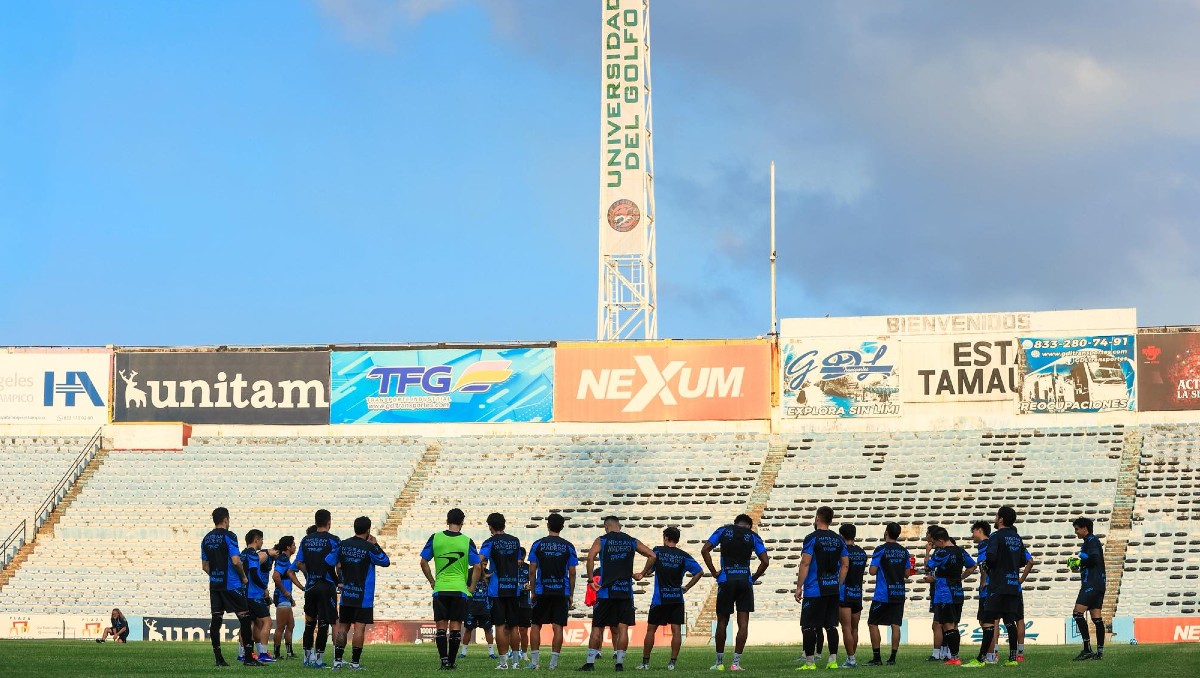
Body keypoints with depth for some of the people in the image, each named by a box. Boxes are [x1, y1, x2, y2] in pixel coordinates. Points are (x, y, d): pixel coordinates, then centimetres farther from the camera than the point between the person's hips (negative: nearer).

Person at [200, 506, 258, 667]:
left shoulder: (206, 539, 11)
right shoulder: (228, 536, -10)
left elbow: (205, 565, 14)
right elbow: (236, 561, -17)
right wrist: (243, 576, -2)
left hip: (214, 585, 7)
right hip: (231, 584, -7)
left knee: (216, 619, 5)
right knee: (244, 617, -2)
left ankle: (218, 658, 4)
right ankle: (248, 657, -5)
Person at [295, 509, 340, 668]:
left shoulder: (306, 540, 7)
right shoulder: (332, 540, -8)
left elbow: (299, 564, 8)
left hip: (310, 585, 5)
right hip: (327, 586, -5)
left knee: (310, 622, 15)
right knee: (323, 623, -1)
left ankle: (308, 656, 18)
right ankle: (318, 658, -3)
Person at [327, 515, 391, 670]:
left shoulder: (342, 545, 2)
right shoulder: (369, 548, -10)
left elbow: (328, 562, 6)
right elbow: (386, 562, 0)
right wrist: (375, 545, 6)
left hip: (346, 595, 4)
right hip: (363, 596, -4)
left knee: (342, 626, 10)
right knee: (359, 627, -3)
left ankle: (337, 660, 7)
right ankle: (355, 662, -6)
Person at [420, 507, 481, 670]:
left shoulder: (435, 538, 0)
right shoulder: (467, 542, -3)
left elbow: (423, 562, 3)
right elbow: (477, 567, -4)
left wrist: (432, 581, 12)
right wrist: (471, 588, 6)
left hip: (440, 589, 1)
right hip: (460, 589, -1)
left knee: (441, 626, 4)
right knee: (456, 626, 4)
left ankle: (444, 661, -5)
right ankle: (451, 661, 6)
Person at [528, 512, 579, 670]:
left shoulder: (538, 544, 1)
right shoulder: (568, 547, 2)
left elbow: (532, 571, 0)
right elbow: (572, 573, 1)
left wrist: (533, 592, 8)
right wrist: (571, 595, 9)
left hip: (542, 591, 0)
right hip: (562, 592, 0)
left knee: (536, 625, 9)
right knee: (558, 627, 1)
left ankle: (534, 661, 3)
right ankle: (554, 661, -2)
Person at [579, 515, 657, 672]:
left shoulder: (601, 540, 1)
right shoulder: (632, 542, 9)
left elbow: (591, 556, -16)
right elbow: (652, 556, 8)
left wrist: (590, 580, -8)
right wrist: (641, 575, 16)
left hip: (606, 590, -2)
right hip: (626, 591, 2)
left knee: (597, 627, 4)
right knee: (623, 628, 4)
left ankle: (590, 663, 3)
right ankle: (620, 663, 0)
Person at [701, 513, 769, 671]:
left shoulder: (723, 531, 10)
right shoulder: (753, 536, 9)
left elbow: (705, 550, 0)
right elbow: (765, 561, 0)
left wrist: (714, 573, 3)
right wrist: (754, 578, 9)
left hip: (726, 581, 0)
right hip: (745, 580, 0)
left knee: (722, 621, 10)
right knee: (743, 622, 2)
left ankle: (719, 662, 14)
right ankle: (736, 662, -4)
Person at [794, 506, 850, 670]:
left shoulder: (812, 538, -8)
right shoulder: (839, 540, 9)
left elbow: (805, 564, -12)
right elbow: (845, 565, 11)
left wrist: (799, 587, -8)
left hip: (814, 590, -5)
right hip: (833, 589, 6)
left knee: (808, 626, 0)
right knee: (831, 625, 9)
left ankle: (809, 662, -2)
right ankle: (833, 661, 5)